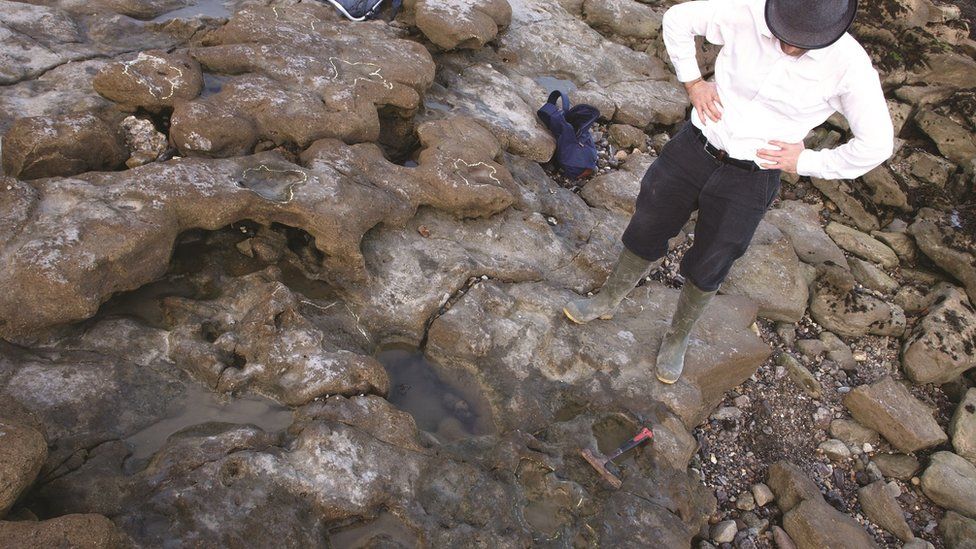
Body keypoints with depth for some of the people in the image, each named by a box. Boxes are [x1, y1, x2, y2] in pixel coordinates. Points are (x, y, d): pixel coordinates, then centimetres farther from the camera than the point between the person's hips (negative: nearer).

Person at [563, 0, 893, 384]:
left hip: (749, 179, -2)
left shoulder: (848, 64, -17)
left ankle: (678, 337, 41)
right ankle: (607, 301, 41)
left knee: (706, 268, 13)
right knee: (646, 232, 15)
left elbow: (877, 144, -9)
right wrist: (691, 81, -4)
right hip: (693, 148, 2)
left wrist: (806, 162, -8)